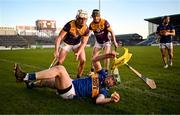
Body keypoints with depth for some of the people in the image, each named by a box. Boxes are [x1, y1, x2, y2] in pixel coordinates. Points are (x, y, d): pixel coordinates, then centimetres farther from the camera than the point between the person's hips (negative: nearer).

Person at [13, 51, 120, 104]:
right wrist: (107, 55, -3)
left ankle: (25, 76, -22)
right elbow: (94, 60, 11)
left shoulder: (104, 91, -4)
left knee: (60, 68, -28)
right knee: (46, 81, 19)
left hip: (71, 93, -7)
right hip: (72, 83, 7)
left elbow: (98, 100, -25)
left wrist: (111, 99, -42)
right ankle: (32, 84, 55)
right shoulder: (102, 76, 13)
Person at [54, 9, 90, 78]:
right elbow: (59, 38, -31)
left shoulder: (86, 29, -23)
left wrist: (78, 53, -29)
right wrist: (56, 51, -40)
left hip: (77, 44, 2)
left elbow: (83, 43, -16)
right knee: (60, 62, -8)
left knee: (83, 60, -13)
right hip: (66, 43, -2)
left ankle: (79, 77, 5)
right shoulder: (69, 25, -32)